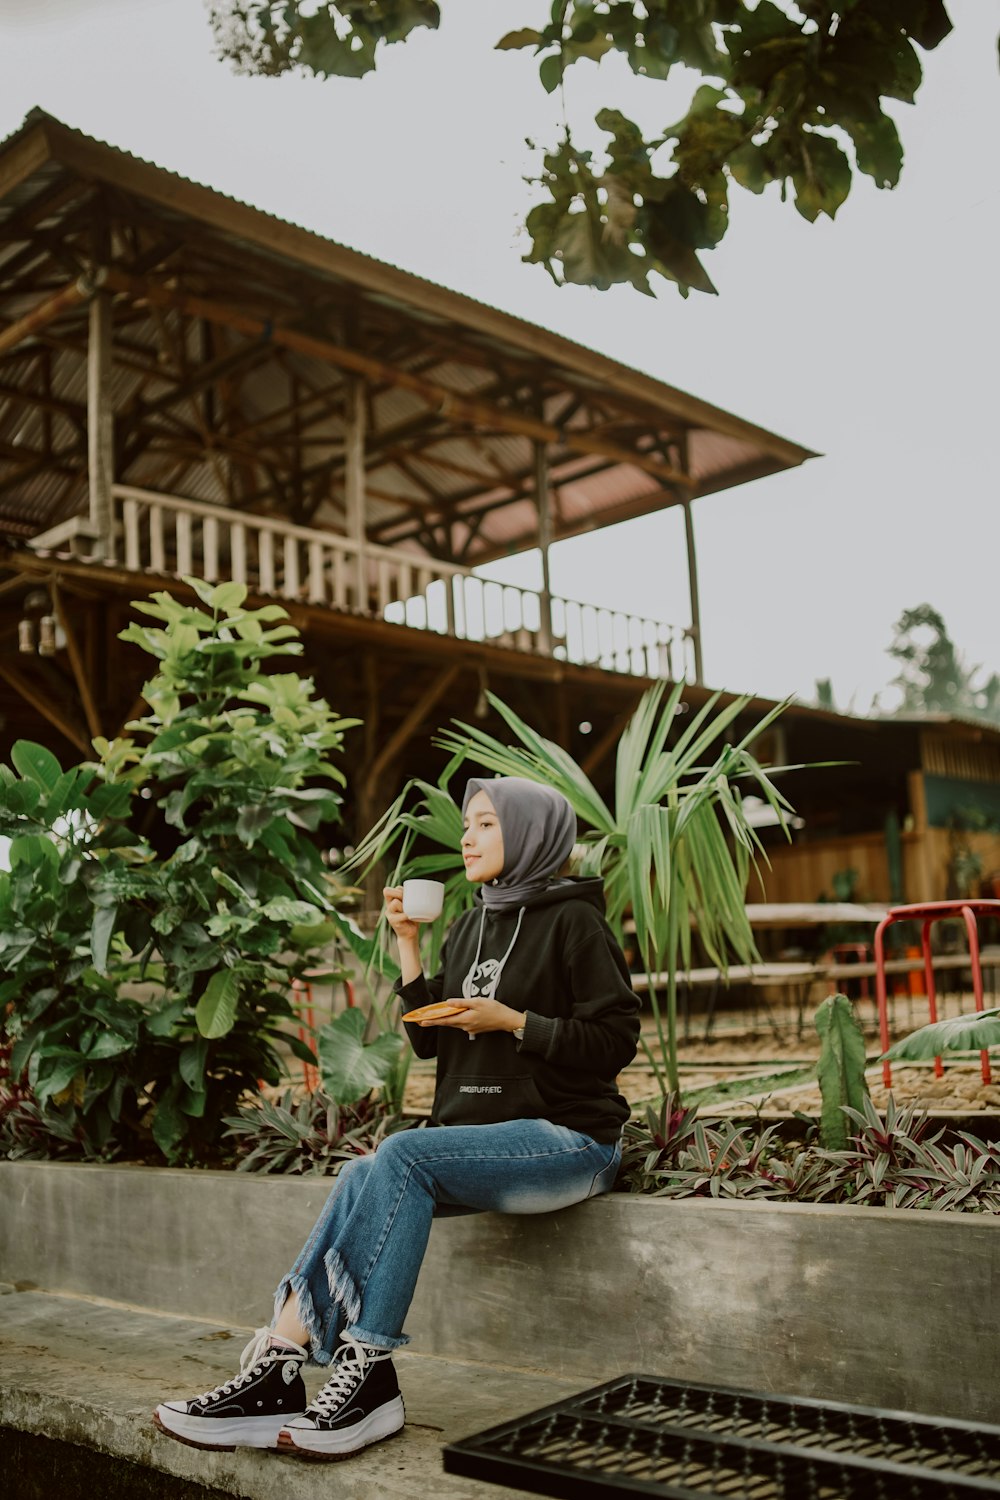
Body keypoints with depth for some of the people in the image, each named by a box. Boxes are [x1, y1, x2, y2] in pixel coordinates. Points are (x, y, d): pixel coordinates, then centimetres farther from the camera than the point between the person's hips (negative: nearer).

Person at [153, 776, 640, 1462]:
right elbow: (429, 1039, 16)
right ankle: (279, 1368, -25)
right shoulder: (469, 928, 18)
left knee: (403, 1155, -30)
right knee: (361, 1179, -20)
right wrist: (408, 943, 7)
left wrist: (513, 1021, -16)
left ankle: (365, 1374, -27)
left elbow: (616, 1039, -9)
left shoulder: (573, 922, -4)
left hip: (568, 1140, -6)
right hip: (481, 1140, 7)